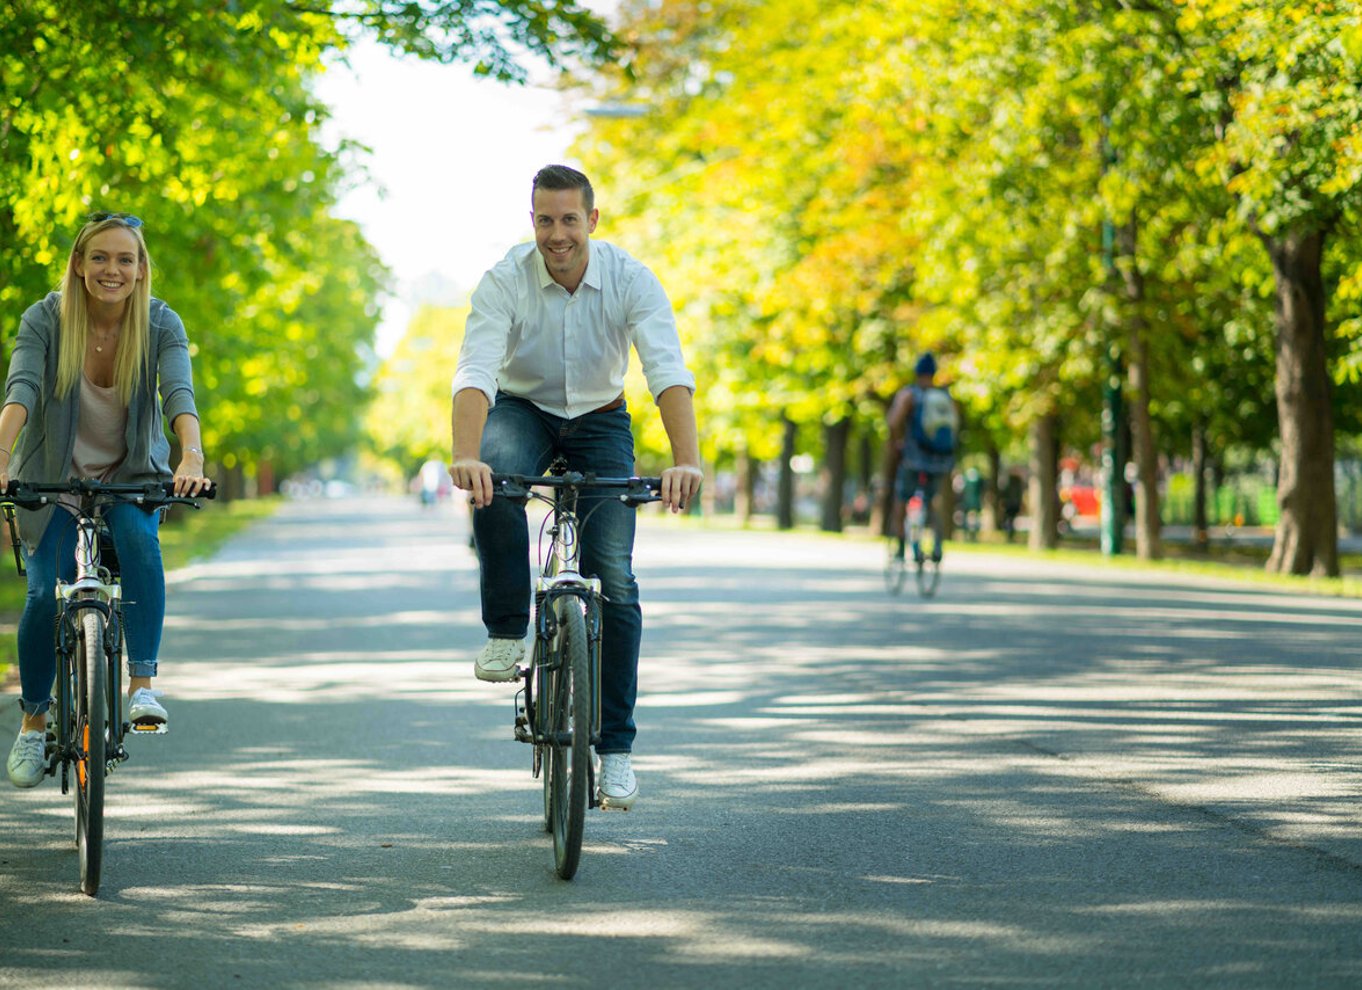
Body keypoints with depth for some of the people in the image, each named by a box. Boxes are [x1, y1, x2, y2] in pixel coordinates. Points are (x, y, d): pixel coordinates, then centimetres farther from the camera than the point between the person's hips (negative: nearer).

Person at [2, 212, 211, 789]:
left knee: (138, 539, -32)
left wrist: (191, 456, -46)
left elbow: (179, 393, -27)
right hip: (53, 480, 0)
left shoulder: (160, 324, -13)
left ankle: (142, 684, -24)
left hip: (132, 478, 0)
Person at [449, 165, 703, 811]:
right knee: (493, 475, -37)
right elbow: (476, 373, -34)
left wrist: (686, 461, -48)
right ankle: (506, 630, -18)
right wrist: (465, 456, -53)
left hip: (599, 420, 0)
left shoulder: (630, 280, -21)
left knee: (614, 578, -11)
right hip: (524, 412, 0)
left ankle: (614, 746, -2)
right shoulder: (505, 282, -22)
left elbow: (669, 373, -32)